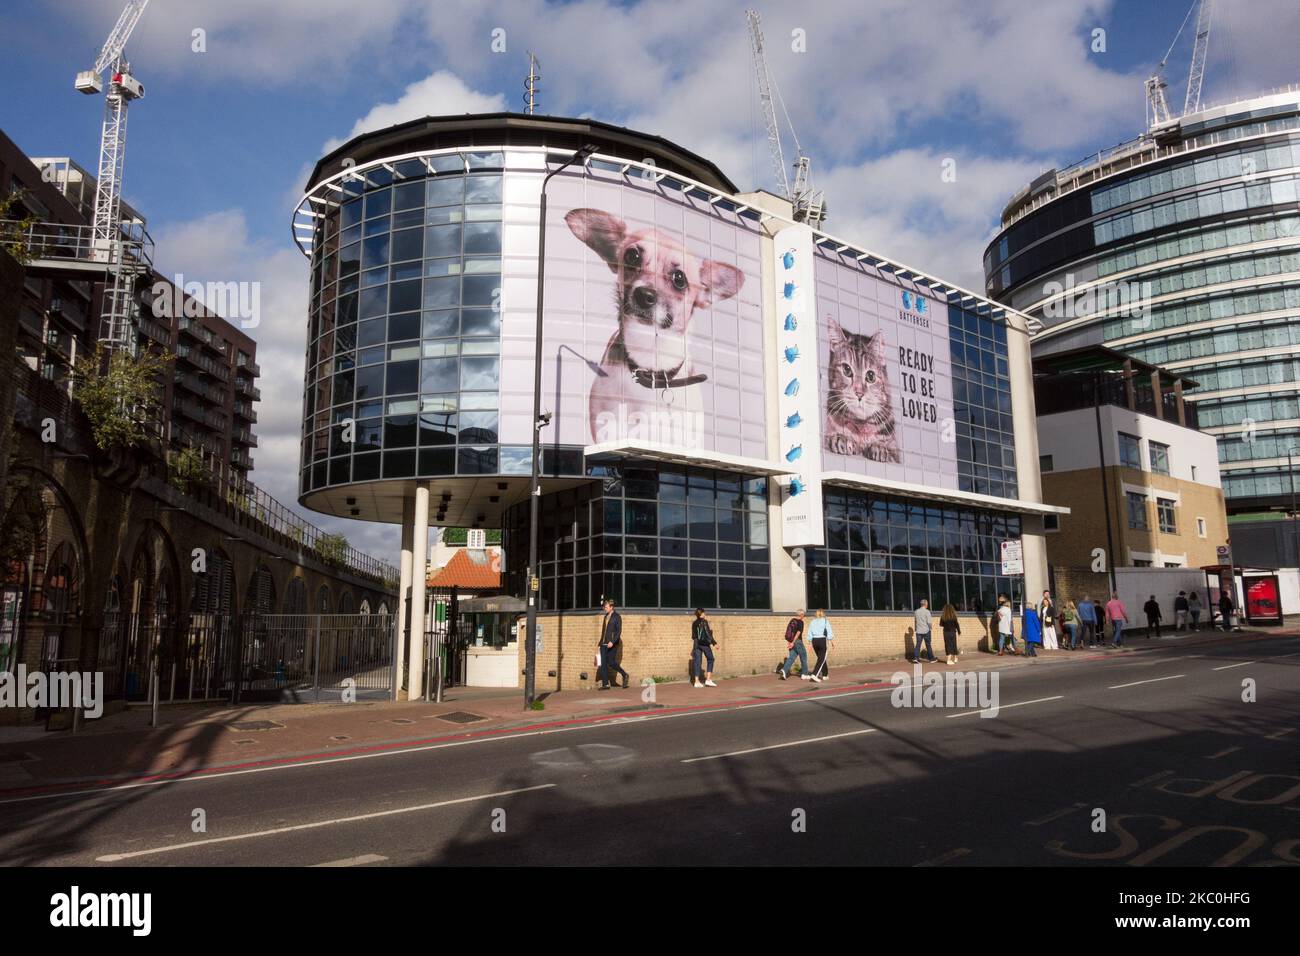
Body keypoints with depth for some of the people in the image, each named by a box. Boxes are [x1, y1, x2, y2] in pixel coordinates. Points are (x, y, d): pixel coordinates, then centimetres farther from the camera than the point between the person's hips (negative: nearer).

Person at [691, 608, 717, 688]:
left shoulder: (694, 623, 8)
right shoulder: (704, 622, -8)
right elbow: (708, 633, -12)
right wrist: (714, 643, -7)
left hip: (696, 644, 5)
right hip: (704, 643, -5)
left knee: (697, 662, 5)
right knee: (710, 660, 9)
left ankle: (697, 682, 2)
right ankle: (708, 680, 0)